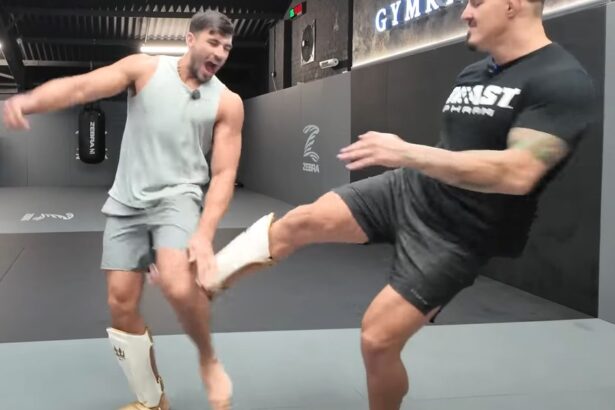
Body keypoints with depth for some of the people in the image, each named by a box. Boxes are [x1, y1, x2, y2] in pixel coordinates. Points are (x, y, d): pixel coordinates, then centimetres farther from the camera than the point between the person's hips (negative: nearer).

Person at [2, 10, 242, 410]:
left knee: (179, 286, -30)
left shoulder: (228, 103, -1)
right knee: (122, 304, 3)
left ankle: (209, 359, 2)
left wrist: (205, 234, -19)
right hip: (128, 200, 3)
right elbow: (81, 86, -14)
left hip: (178, 196, -2)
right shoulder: (144, 68, 0)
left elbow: (224, 174, -5)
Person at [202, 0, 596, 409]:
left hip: (456, 234, -7)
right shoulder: (472, 73, 7)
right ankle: (202, 278, 14)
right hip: (408, 189, 7)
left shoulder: (562, 81, -20)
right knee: (301, 221, -3)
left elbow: (516, 173, -32)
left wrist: (407, 153, -33)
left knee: (378, 338, -7)